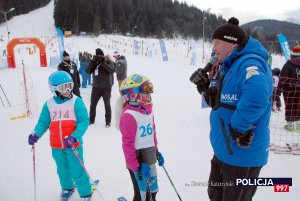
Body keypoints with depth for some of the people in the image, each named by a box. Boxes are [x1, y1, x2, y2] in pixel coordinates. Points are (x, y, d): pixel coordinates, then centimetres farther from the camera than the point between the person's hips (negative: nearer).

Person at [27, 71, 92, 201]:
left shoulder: (76, 101, -13)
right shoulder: (49, 103, 0)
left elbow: (84, 121, -17)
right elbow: (43, 122, 4)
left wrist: (74, 137, -29)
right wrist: (36, 134, -15)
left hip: (74, 145, -4)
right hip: (56, 146, 4)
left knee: (77, 171, 3)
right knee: (63, 170, 23)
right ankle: (67, 188, 49)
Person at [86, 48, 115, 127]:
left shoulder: (108, 61, -5)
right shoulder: (94, 63, 5)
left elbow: (112, 70, -22)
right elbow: (88, 71, -7)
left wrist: (103, 62, -25)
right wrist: (93, 62, -18)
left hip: (106, 87, -4)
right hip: (96, 87, 4)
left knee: (107, 105, 7)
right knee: (92, 104, 12)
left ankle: (108, 121, 19)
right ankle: (91, 120, 30)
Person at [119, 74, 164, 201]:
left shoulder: (148, 110, 4)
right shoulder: (129, 115, -22)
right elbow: (127, 143, -21)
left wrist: (156, 150, 20)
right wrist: (134, 166, -20)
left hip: (149, 157, 8)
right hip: (137, 158, -8)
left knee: (152, 189, 24)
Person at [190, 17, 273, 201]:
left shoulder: (249, 63, -22)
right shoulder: (230, 66, 9)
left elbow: (257, 96, -43)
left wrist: (238, 129, -32)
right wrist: (206, 88, -1)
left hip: (241, 154, -9)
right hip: (224, 150, 9)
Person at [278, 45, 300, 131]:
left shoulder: (288, 64, -11)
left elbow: (283, 79, -14)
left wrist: (279, 89, -10)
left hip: (290, 89, -4)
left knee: (290, 107, 4)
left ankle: (291, 124, 8)